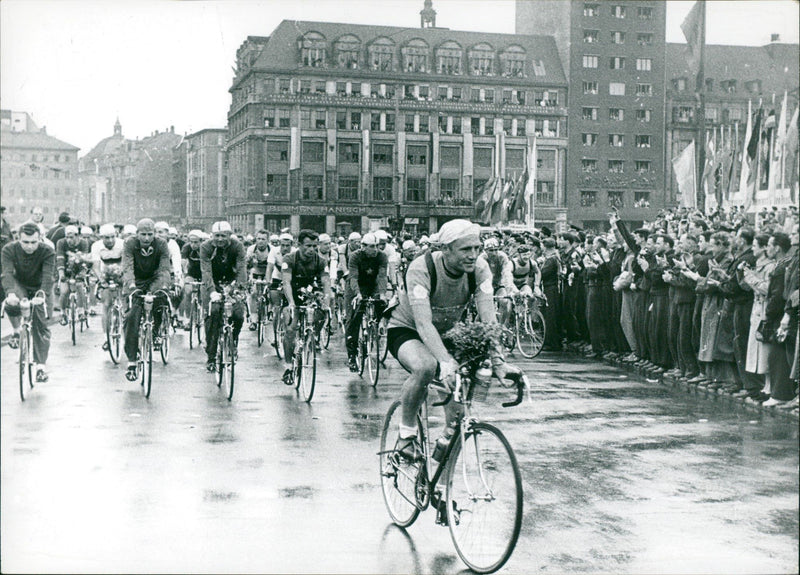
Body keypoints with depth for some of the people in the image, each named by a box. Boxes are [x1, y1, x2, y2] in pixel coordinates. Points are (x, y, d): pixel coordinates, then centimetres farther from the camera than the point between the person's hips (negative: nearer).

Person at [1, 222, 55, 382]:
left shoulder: (47, 252, -25)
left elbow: (48, 276, -36)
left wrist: (43, 295, -55)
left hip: (38, 290, 0)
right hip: (19, 286, 0)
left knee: (40, 325, -9)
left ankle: (41, 366, -1)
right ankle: (16, 332, -8)